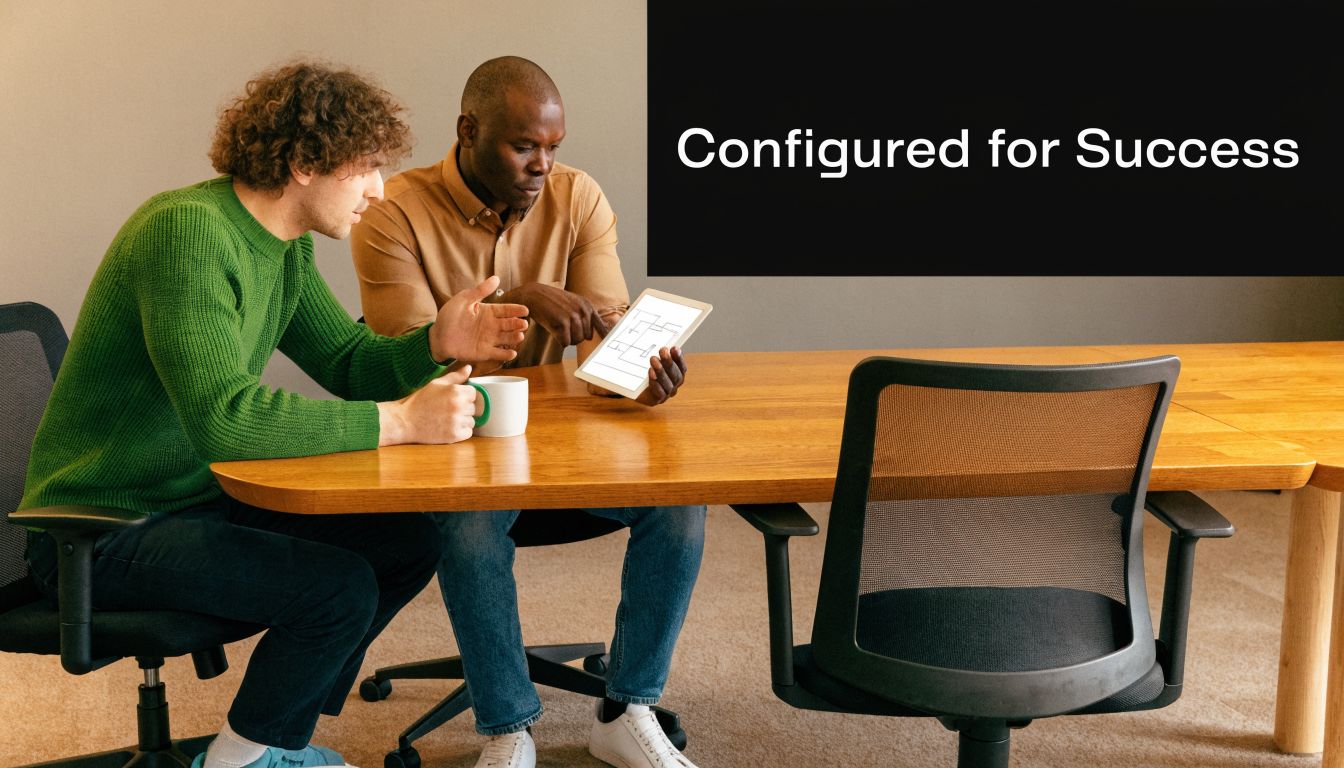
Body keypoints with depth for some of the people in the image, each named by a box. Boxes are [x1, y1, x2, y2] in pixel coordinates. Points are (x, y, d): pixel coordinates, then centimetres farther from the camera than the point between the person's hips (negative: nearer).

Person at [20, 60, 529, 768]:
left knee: (407, 543, 3)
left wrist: (436, 344, -10)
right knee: (340, 587, -24)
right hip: (104, 530, -9)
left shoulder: (286, 247, 5)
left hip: (202, 497, 9)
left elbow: (347, 361, 11)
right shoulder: (188, 230, -25)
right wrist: (400, 421, -31)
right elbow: (224, 416, -36)